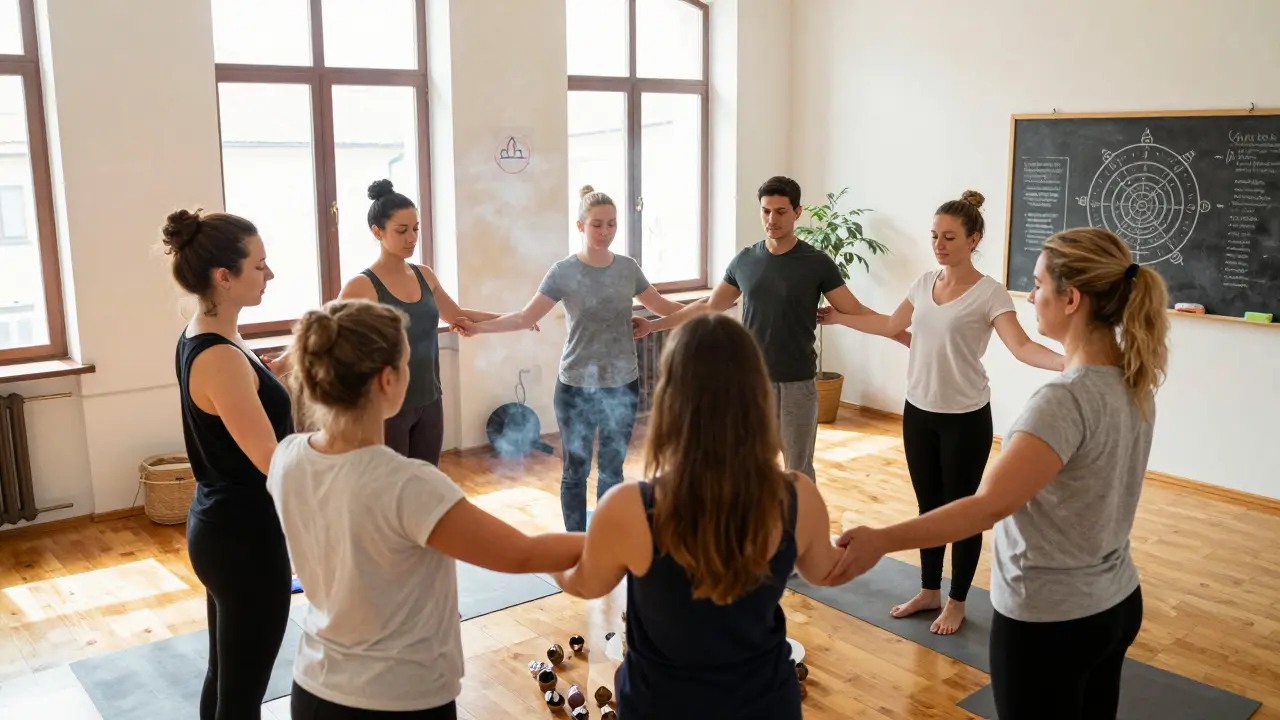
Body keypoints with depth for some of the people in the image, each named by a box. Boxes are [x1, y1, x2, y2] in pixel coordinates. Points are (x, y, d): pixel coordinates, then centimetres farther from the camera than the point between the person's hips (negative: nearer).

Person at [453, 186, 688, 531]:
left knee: (612, 469, 13)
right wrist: (478, 327, -23)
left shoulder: (628, 268, 1)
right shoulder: (564, 272, -9)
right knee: (576, 471, 6)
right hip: (576, 387, -3)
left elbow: (661, 306, 15)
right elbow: (526, 317, -12)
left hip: (623, 385, 3)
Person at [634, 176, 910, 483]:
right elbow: (710, 307, 12)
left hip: (797, 384, -3)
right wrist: (653, 325, 11)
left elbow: (855, 312, -3)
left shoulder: (817, 263, -5)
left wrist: (911, 338, -10)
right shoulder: (744, 261, 3)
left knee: (799, 472, 5)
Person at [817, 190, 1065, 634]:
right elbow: (890, 325, 18)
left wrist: (1067, 363, -43)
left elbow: (1021, 346, -25)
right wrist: (835, 318, 22)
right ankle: (929, 591, 33)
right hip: (918, 412, 6)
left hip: (965, 418, -6)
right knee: (928, 506, 17)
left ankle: (956, 602, 25)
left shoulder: (989, 293, -14)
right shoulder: (924, 283, 4)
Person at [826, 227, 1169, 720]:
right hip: (1117, 604, 8)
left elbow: (989, 506, -34)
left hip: (1048, 620, -8)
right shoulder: (1132, 382, -1)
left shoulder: (1067, 400, -27)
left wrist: (881, 540, -36)